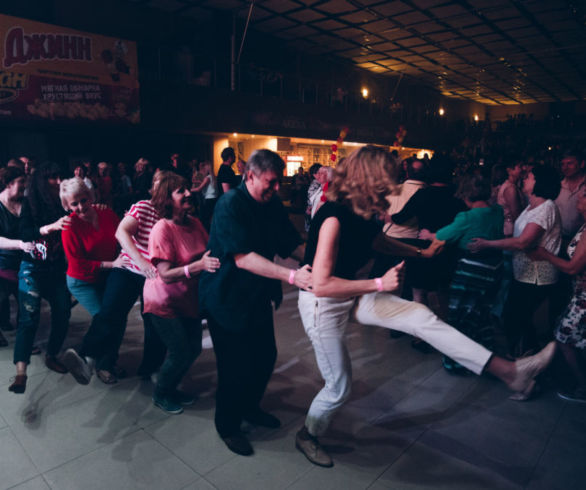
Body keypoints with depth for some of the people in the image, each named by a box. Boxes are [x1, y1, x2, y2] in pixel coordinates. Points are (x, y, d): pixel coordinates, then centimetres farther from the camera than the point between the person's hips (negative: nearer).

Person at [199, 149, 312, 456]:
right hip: (227, 299, -7)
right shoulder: (230, 205, -22)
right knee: (237, 366, 0)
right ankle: (227, 425, 27)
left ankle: (249, 406, 42)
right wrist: (291, 276, -38)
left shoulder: (274, 205, 1)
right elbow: (243, 257, -31)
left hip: (257, 296, 7)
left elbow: (291, 244, 2)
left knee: (265, 356, 14)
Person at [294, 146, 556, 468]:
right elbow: (321, 285, -32)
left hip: (352, 295, 8)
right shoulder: (334, 217, -29)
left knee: (421, 317, -6)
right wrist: (379, 284, -29)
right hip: (322, 305, -7)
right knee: (339, 388, 6)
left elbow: (378, 240, 23)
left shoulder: (360, 214, -2)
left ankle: (508, 370, -1)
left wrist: (419, 252, 30)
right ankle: (308, 435, 36)